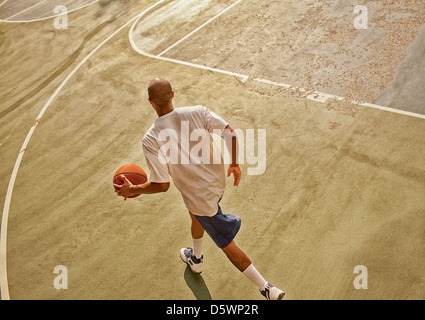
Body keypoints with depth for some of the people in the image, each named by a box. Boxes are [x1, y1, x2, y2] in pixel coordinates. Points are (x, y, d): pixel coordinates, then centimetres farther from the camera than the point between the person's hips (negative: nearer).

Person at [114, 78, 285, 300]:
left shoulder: (151, 140, -25)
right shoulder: (197, 112, -15)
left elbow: (161, 185, -22)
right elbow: (230, 134, -17)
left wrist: (132, 190, -4)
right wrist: (234, 164, 0)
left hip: (200, 196, -6)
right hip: (217, 181, 6)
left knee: (227, 244, 12)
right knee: (195, 214, 36)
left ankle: (268, 289, 23)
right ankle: (195, 259, 63)